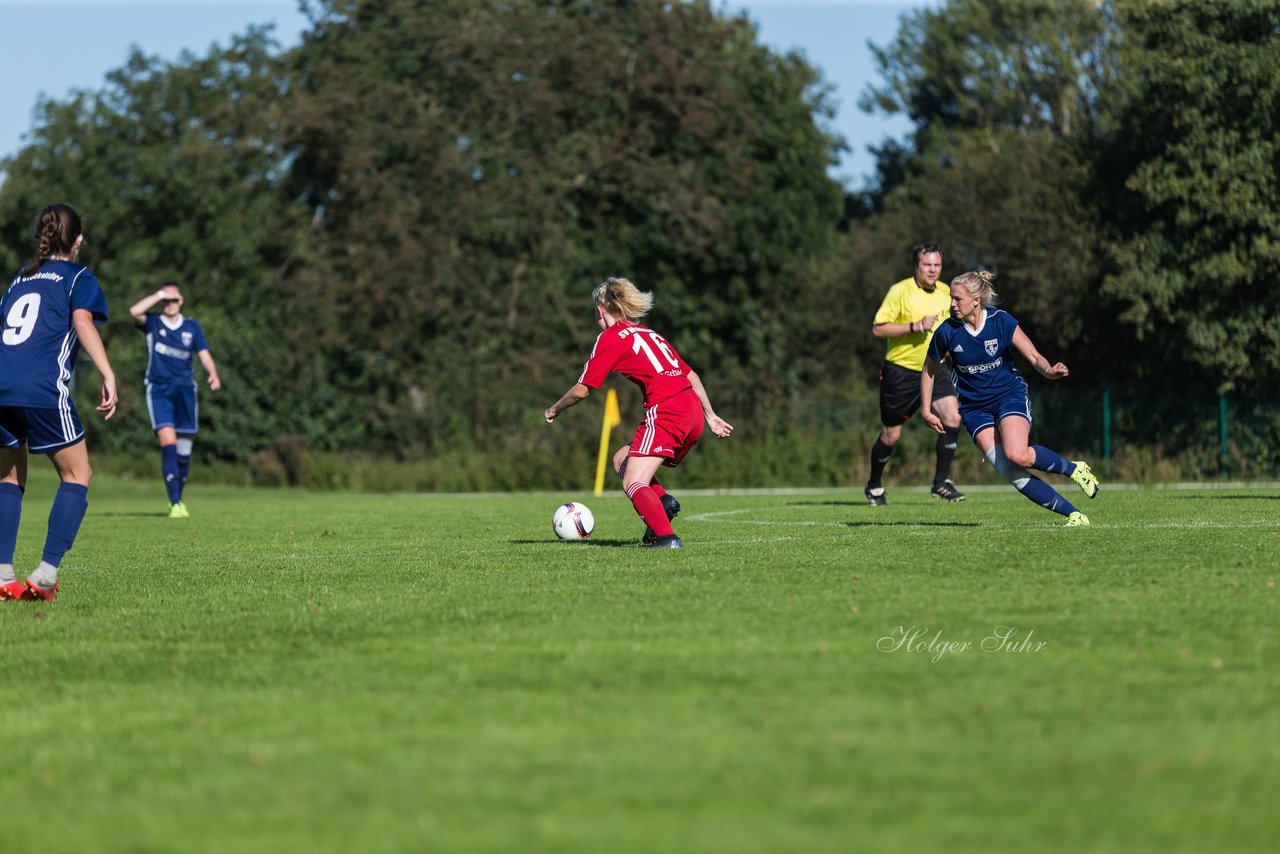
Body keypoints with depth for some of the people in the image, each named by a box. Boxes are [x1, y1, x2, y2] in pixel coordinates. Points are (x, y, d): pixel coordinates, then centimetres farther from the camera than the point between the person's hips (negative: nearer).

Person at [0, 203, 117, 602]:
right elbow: (82, 321, -7)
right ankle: (46, 573, -6)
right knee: (77, 475, 7)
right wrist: (108, 376, -15)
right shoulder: (79, 277, 10)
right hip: (42, 391, -5)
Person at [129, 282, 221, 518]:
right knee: (167, 441, -19)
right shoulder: (152, 323, 5)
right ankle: (175, 504, -23)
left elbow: (204, 355, 5)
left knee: (184, 448, 6)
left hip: (184, 390, 3)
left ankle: (178, 499, 25)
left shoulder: (191, 327, 11)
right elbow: (135, 311, -15)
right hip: (158, 390, -3)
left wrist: (213, 374, -14)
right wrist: (160, 294, -10)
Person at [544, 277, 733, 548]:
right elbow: (690, 375, 25)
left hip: (665, 410, -8)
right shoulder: (649, 333, 25)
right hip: (693, 410, 8)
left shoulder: (610, 338, 3)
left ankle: (666, 537, -31)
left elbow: (582, 390, 2)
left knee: (633, 483, -11)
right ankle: (663, 500, -4)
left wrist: (554, 410, 19)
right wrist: (710, 416, 30)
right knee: (622, 460, 20)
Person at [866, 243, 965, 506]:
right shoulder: (900, 291, -13)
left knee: (952, 417, -18)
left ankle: (941, 482, -9)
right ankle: (874, 486, 29)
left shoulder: (945, 293, 6)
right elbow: (877, 328, -18)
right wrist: (915, 326, -25)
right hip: (901, 370, -4)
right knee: (891, 434, 5)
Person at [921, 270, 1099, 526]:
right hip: (975, 407, 2)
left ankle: (1073, 469, -2)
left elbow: (1034, 357, -11)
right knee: (1009, 472, -17)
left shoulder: (1001, 321, -13)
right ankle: (1073, 514, -11)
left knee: (1017, 455, -30)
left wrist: (1049, 370, -32)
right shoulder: (946, 332, -10)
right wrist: (926, 410, 6)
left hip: (1010, 395, -2)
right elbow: (929, 371, 6)